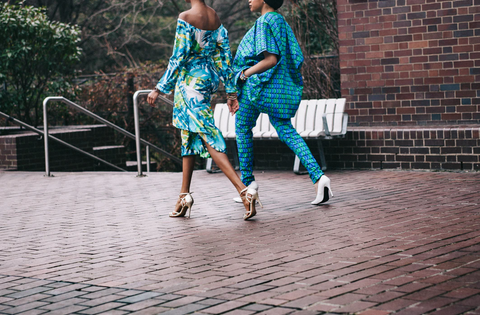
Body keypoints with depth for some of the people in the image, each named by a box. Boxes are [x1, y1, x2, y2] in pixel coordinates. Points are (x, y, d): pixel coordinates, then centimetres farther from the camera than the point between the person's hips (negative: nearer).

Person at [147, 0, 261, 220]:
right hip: (210, 78, 8)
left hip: (191, 80, -8)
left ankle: (244, 190, -22)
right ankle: (184, 195, 22)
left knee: (208, 137, -10)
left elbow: (178, 58, -15)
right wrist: (231, 91, 12)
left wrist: (159, 88, -8)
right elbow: (225, 56, 8)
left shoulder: (185, 18, -14)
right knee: (189, 135, 17)